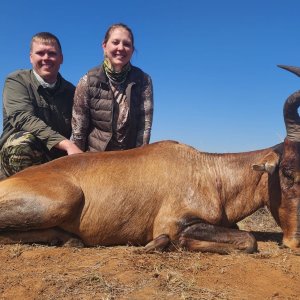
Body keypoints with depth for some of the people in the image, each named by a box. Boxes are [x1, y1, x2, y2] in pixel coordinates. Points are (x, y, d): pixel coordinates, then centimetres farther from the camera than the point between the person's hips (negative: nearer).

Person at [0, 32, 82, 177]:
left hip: (58, 162, 3)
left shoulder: (70, 90, 10)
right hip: (17, 156, -3)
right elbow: (23, 118, -20)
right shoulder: (16, 81, -2)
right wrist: (66, 144, -32)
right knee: (23, 141, -35)